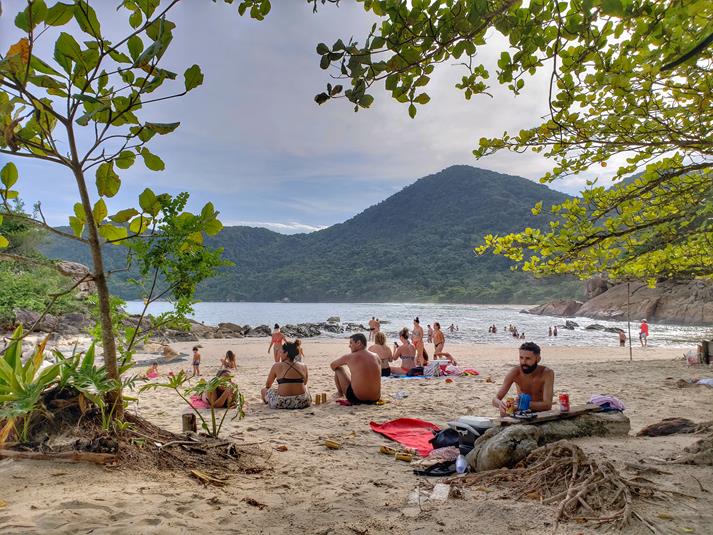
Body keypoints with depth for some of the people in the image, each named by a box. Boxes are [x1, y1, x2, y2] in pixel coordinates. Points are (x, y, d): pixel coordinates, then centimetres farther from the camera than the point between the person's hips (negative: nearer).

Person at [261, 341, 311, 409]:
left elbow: (268, 385, 12)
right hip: (302, 403, 3)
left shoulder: (277, 366, -2)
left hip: (282, 403, -3)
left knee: (263, 390, 22)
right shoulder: (303, 367, 4)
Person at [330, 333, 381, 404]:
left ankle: (340, 394, 36)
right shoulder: (376, 357, 2)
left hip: (356, 399, -4)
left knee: (339, 369, 14)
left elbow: (332, 366, 11)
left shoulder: (349, 357, -8)